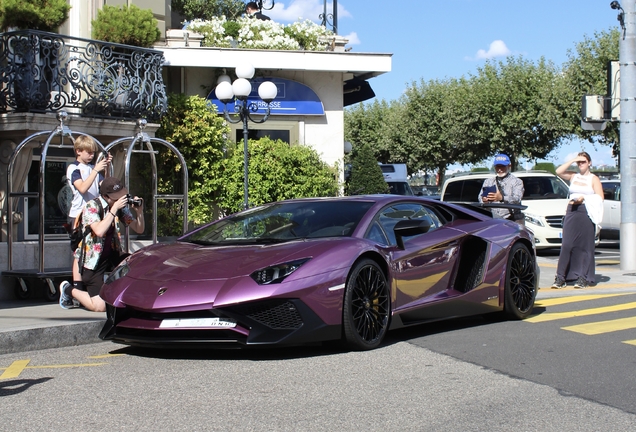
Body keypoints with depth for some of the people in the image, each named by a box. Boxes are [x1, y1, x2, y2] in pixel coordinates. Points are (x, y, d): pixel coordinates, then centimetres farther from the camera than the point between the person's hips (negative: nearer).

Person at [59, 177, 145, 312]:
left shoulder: (121, 207, 1)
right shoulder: (92, 206, -15)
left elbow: (139, 229, 5)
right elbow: (99, 231, -32)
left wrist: (139, 211, -12)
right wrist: (114, 209, -30)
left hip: (113, 256, 6)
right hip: (93, 260, -6)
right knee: (100, 307, -15)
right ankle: (69, 290, 13)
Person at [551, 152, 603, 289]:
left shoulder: (594, 179, 7)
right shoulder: (573, 176, 15)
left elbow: (599, 198, -3)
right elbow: (559, 171, -2)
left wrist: (584, 198, -13)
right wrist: (572, 160, -1)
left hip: (586, 213, -2)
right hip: (571, 212, 3)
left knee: (585, 246, -1)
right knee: (566, 245, -5)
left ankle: (583, 278, 3)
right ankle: (560, 278, -7)